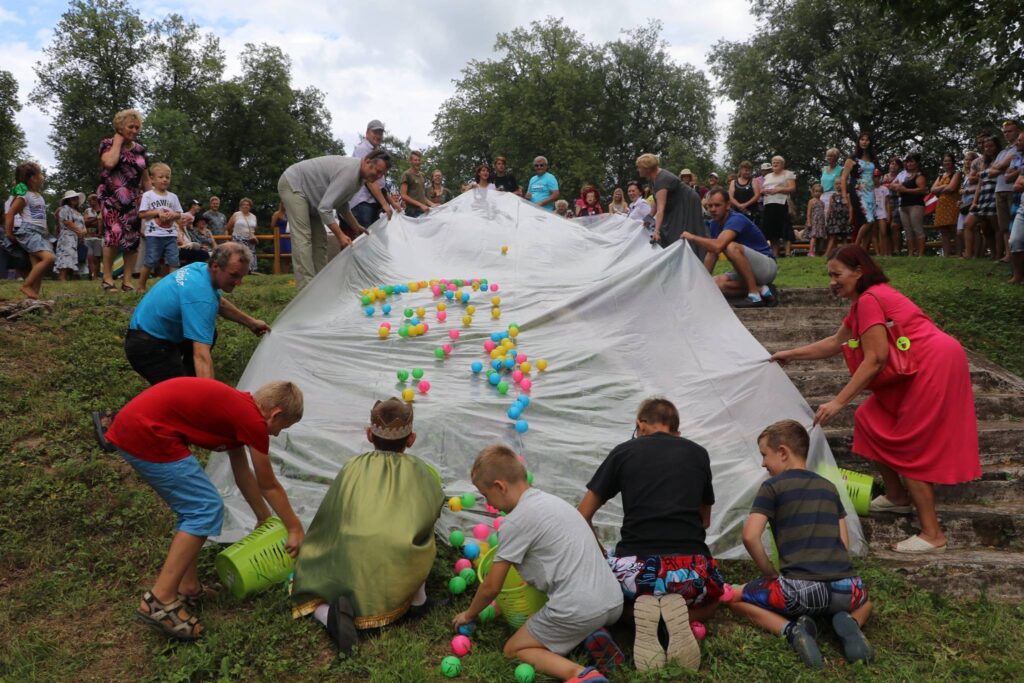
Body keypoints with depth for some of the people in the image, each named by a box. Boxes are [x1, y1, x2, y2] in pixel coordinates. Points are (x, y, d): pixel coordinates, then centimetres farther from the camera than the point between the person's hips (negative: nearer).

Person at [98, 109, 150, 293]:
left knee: (132, 239, -1)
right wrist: (118, 141, -6)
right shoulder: (108, 144, 3)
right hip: (111, 197, -4)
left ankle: (127, 281, 4)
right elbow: (110, 162, -19)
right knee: (114, 234, -19)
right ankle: (107, 278, -9)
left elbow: (146, 179, 16)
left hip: (133, 200, 4)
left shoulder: (140, 150, 14)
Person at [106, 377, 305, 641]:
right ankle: (159, 601, -2)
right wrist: (295, 529, 17)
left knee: (195, 508, 17)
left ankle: (188, 588, 24)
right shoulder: (253, 420, -7)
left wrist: (265, 519, 42)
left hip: (130, 427, 10)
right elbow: (269, 486, 4)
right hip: (148, 436, -10)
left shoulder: (236, 410, 18)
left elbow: (243, 474, 31)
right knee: (206, 509, -4)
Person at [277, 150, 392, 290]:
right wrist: (340, 235, -30)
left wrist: (356, 227, 11)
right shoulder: (349, 171, -30)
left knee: (319, 239, 5)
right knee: (302, 238, -19)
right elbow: (325, 207, -32)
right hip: (293, 184, -10)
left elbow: (342, 204, 14)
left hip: (308, 191, 10)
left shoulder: (360, 177, 0)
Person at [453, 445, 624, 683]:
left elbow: (491, 587, -1)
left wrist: (468, 614, 19)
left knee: (514, 650, 11)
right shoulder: (550, 500, 15)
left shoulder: (517, 520, -10)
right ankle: (592, 636, 7)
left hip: (578, 610, -8)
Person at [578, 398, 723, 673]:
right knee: (708, 604, 37)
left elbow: (582, 517, 16)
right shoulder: (698, 454, 17)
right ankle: (680, 612, 0)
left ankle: (640, 613, -2)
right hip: (691, 566, 1)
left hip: (635, 566, 0)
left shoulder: (623, 451, 12)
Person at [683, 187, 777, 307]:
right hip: (747, 270, 8)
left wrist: (692, 237, -26)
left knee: (732, 247, -33)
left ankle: (755, 295, -25)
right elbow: (712, 253, 9)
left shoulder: (736, 219, -23)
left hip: (767, 266, -8)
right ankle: (762, 289, -7)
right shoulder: (714, 224, 3)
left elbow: (717, 246, -40)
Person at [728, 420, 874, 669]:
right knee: (864, 600, 41)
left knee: (736, 598, 20)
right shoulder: (829, 487, 19)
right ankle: (850, 623, 5)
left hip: (799, 589, -4)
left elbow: (750, 537, -7)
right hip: (846, 588, 5)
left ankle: (791, 629, -5)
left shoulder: (772, 487, 2)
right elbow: (844, 543, 19)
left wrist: (771, 575, 7)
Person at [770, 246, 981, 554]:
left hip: (934, 366, -10)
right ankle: (897, 497, 28)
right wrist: (791, 354, 25)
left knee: (911, 448, -6)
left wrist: (838, 402, -20)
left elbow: (874, 360, -21)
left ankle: (932, 535, 1)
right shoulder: (865, 300, 16)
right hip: (922, 368, 10)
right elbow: (835, 343, 24)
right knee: (871, 421, 15)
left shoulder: (869, 300, -16)